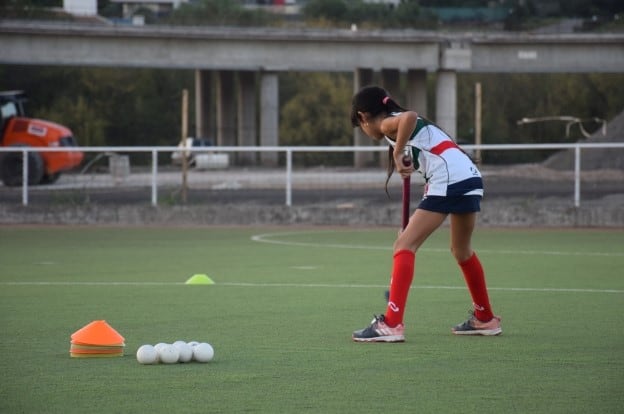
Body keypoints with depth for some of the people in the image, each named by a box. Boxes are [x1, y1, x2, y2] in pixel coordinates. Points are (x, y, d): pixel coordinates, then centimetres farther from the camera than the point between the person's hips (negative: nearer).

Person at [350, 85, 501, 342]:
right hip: (471, 178, 9)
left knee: (405, 246, -7)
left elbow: (409, 116, -23)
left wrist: (397, 155, -15)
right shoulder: (404, 125, 28)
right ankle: (485, 319, 40)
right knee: (461, 251, 28)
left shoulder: (388, 124, 1)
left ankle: (391, 324, -16)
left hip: (448, 182, -9)